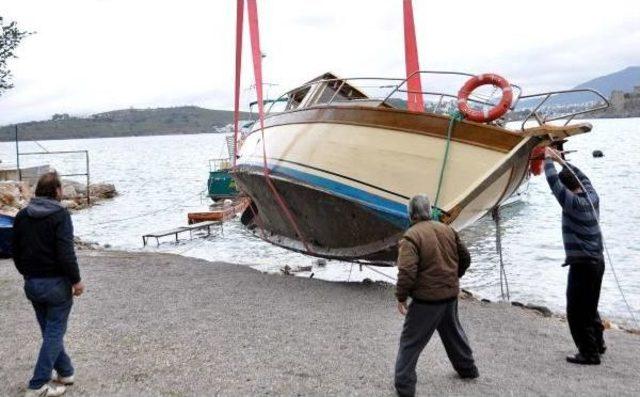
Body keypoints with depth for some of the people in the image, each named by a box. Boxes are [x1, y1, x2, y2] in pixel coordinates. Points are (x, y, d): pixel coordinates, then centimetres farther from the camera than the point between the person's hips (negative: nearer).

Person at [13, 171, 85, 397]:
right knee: (54, 333, 2)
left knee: (49, 330, 18)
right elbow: (66, 252, -21)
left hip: (31, 284, 7)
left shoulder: (22, 216, 6)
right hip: (56, 283, -7)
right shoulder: (60, 215, -14)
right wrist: (76, 280, -12)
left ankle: (65, 372, 29)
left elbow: (16, 251, 13)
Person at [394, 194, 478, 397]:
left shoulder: (411, 236, -18)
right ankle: (467, 367, 44)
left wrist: (401, 297, -13)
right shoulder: (447, 230, 4)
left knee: (411, 341, 5)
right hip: (451, 294, 7)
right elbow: (465, 258, 13)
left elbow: (407, 271, -25)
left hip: (427, 299, -7)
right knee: (453, 331, 28)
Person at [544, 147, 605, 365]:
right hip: (597, 261, 9)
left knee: (577, 312, -1)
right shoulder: (592, 197, 3)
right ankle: (597, 343, 35)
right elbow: (581, 176, 19)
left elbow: (553, 181, -20)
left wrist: (548, 160, -5)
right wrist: (560, 160, 23)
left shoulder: (574, 203, -19)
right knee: (590, 307, 23)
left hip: (582, 264, -9)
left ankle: (589, 353, 3)